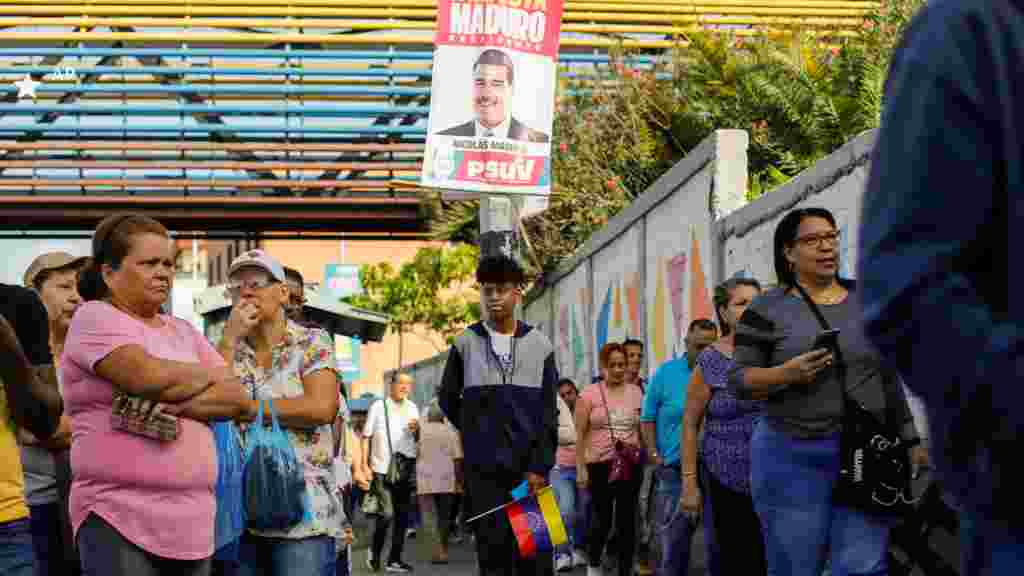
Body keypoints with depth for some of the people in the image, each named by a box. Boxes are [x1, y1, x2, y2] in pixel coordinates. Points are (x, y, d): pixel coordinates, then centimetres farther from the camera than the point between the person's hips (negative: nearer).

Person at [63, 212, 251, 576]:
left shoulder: (183, 331, 18)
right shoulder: (95, 318, -1)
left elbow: (237, 400, 7)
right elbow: (149, 376, -18)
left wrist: (175, 407, -11)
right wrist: (209, 376, 2)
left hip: (194, 520, 6)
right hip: (118, 516, -6)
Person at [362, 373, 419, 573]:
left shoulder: (412, 408, 11)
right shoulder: (378, 407, -1)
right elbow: (366, 437, 1)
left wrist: (416, 429, -5)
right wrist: (364, 464, -6)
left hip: (405, 468, 5)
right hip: (382, 468, -5)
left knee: (403, 515, 7)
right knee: (385, 515, -11)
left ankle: (394, 559, 16)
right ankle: (374, 552, 12)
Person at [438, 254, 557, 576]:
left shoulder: (539, 344, 2)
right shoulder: (465, 343, 3)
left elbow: (548, 413, -1)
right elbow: (448, 399, 13)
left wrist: (540, 466, -8)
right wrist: (477, 433, 9)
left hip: (530, 467, 0)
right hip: (483, 468, 0)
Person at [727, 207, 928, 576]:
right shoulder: (767, 310, 0)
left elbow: (890, 377, 15)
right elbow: (739, 380, -3)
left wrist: (909, 438, 12)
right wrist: (786, 373, -20)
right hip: (793, 458, -2)